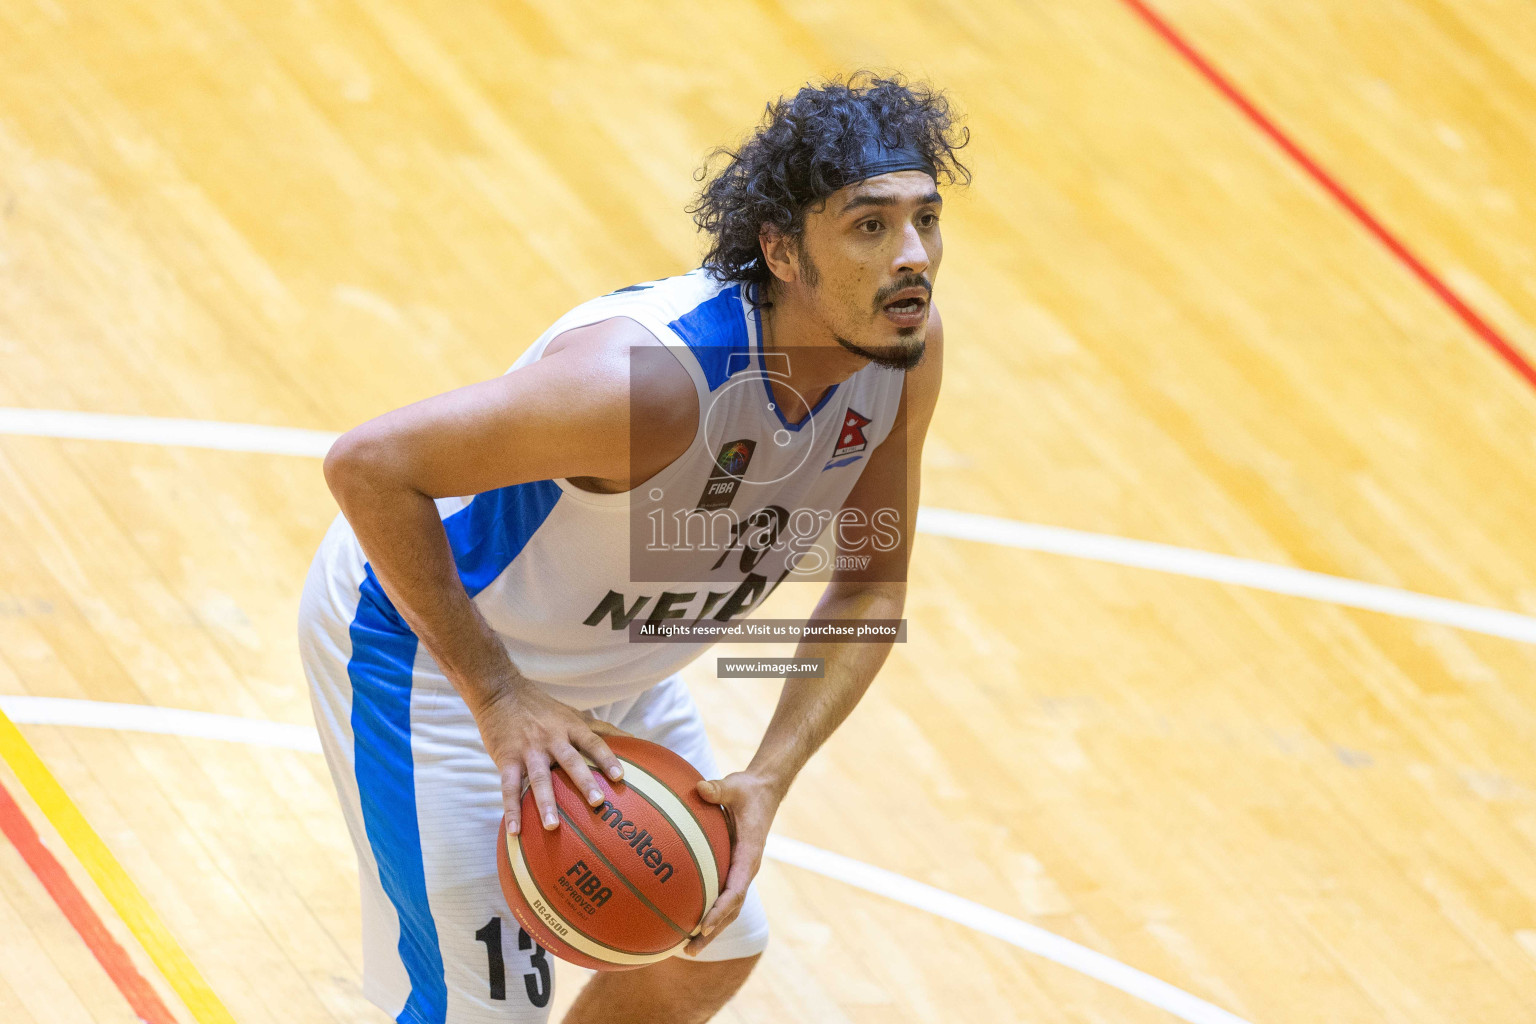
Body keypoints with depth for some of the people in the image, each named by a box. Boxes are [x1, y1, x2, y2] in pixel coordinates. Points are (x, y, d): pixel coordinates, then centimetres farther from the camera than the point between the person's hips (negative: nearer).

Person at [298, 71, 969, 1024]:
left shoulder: (910, 346, -17)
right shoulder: (655, 377, -40)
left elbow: (870, 589, -5)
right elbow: (368, 464, -36)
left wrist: (769, 781, -18)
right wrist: (500, 698, -34)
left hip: (601, 655, 8)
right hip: (421, 633, -8)